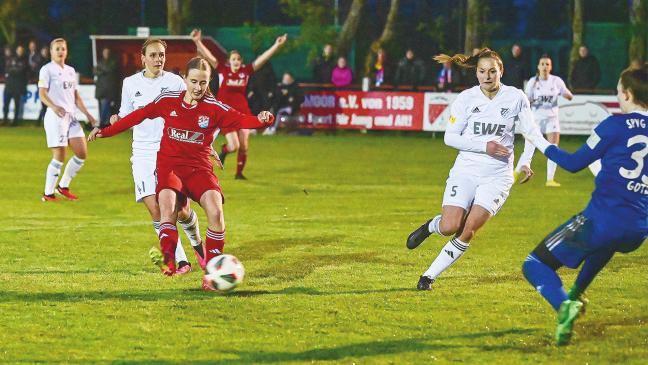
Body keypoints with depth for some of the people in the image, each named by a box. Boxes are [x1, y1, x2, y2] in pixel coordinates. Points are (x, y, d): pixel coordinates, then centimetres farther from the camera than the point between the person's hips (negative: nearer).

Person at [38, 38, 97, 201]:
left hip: (71, 116, 7)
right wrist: (54, 106, -31)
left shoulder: (70, 70, 18)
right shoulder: (47, 70, -4)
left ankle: (63, 186, 17)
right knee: (59, 156, -9)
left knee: (82, 153, 2)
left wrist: (87, 114, 16)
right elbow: (42, 94, -13)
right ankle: (48, 193, 2)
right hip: (56, 116, -7)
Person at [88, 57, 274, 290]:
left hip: (199, 168, 0)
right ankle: (168, 260, -40)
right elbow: (138, 115, 12)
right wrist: (105, 131, 14)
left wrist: (261, 120, -38)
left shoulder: (215, 108, -2)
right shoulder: (168, 101, 3)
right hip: (169, 165, 1)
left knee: (215, 210, -23)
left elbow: (241, 120, -16)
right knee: (167, 201, -30)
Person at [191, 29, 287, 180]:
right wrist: (197, 42, -23)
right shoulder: (223, 70, -4)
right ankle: (224, 150, 25)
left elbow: (263, 59, 0)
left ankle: (239, 173, 21)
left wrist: (277, 46, -6)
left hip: (243, 112, 3)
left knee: (244, 147, 2)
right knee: (234, 146, -11)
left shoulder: (246, 71, 2)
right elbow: (208, 56, -12)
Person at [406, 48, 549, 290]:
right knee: (449, 227, -16)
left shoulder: (516, 98, 0)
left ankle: (430, 275, -1)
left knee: (469, 230, -15)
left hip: (498, 175, 0)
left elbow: (531, 132, 8)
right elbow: (450, 137, -2)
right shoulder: (466, 98, -2)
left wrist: (526, 162, -9)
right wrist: (485, 146, -13)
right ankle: (430, 226, 22)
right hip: (466, 169, 0)